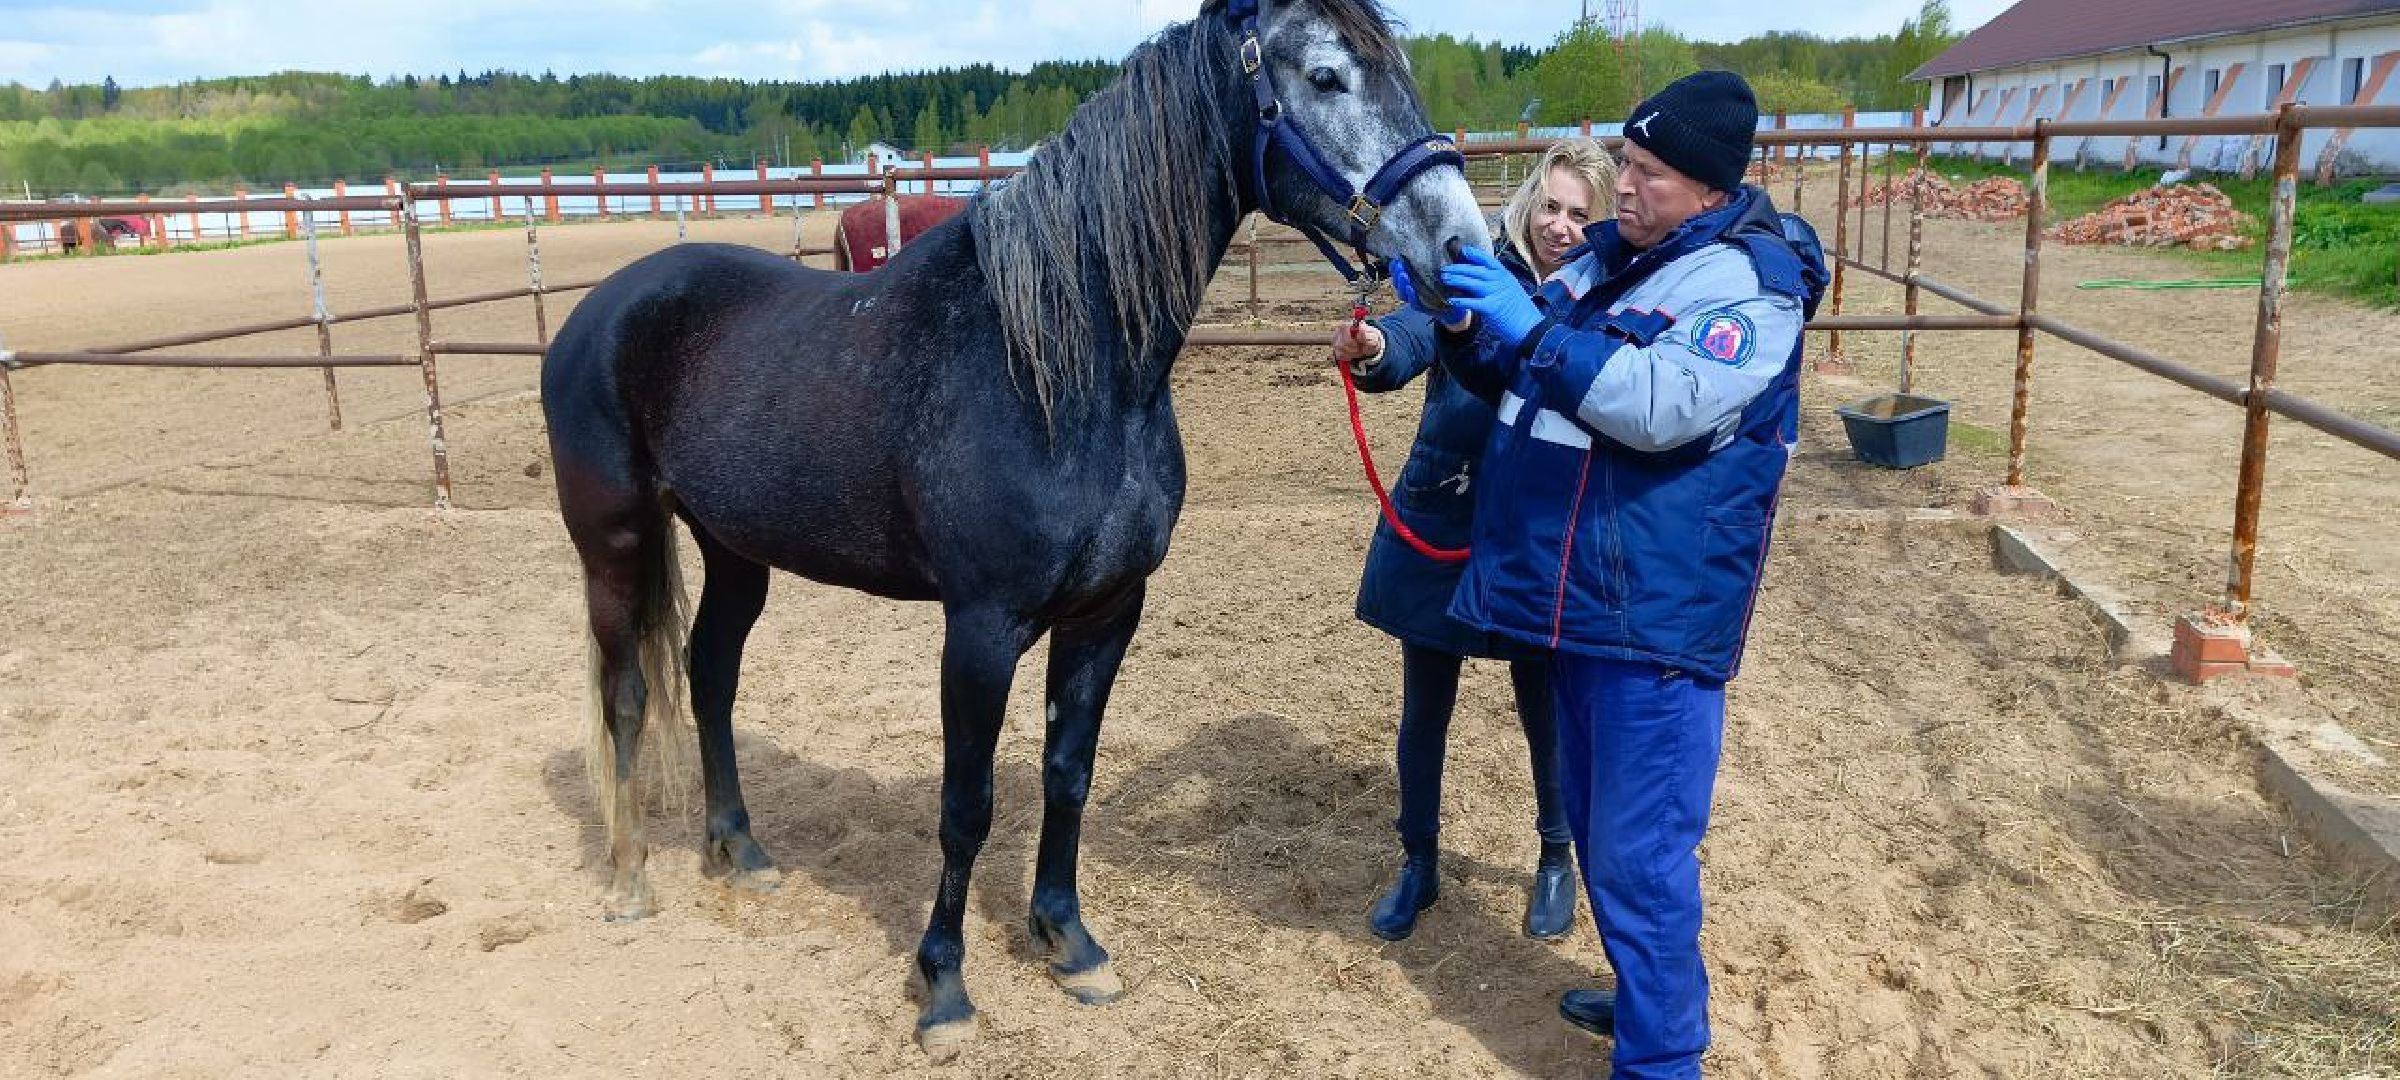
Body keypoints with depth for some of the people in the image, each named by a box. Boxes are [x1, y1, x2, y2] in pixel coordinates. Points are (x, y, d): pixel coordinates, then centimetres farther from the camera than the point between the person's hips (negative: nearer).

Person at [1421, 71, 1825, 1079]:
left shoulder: (1751, 283, -14)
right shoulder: (1606, 255, 10)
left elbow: (1664, 406, -29)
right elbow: (1516, 377, 16)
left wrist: (1534, 327, -31)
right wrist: (1462, 321, -3)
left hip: (1662, 614, -8)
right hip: (1578, 598, 9)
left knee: (1639, 851, -3)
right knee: (1594, 823, 21)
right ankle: (1650, 993, 42)